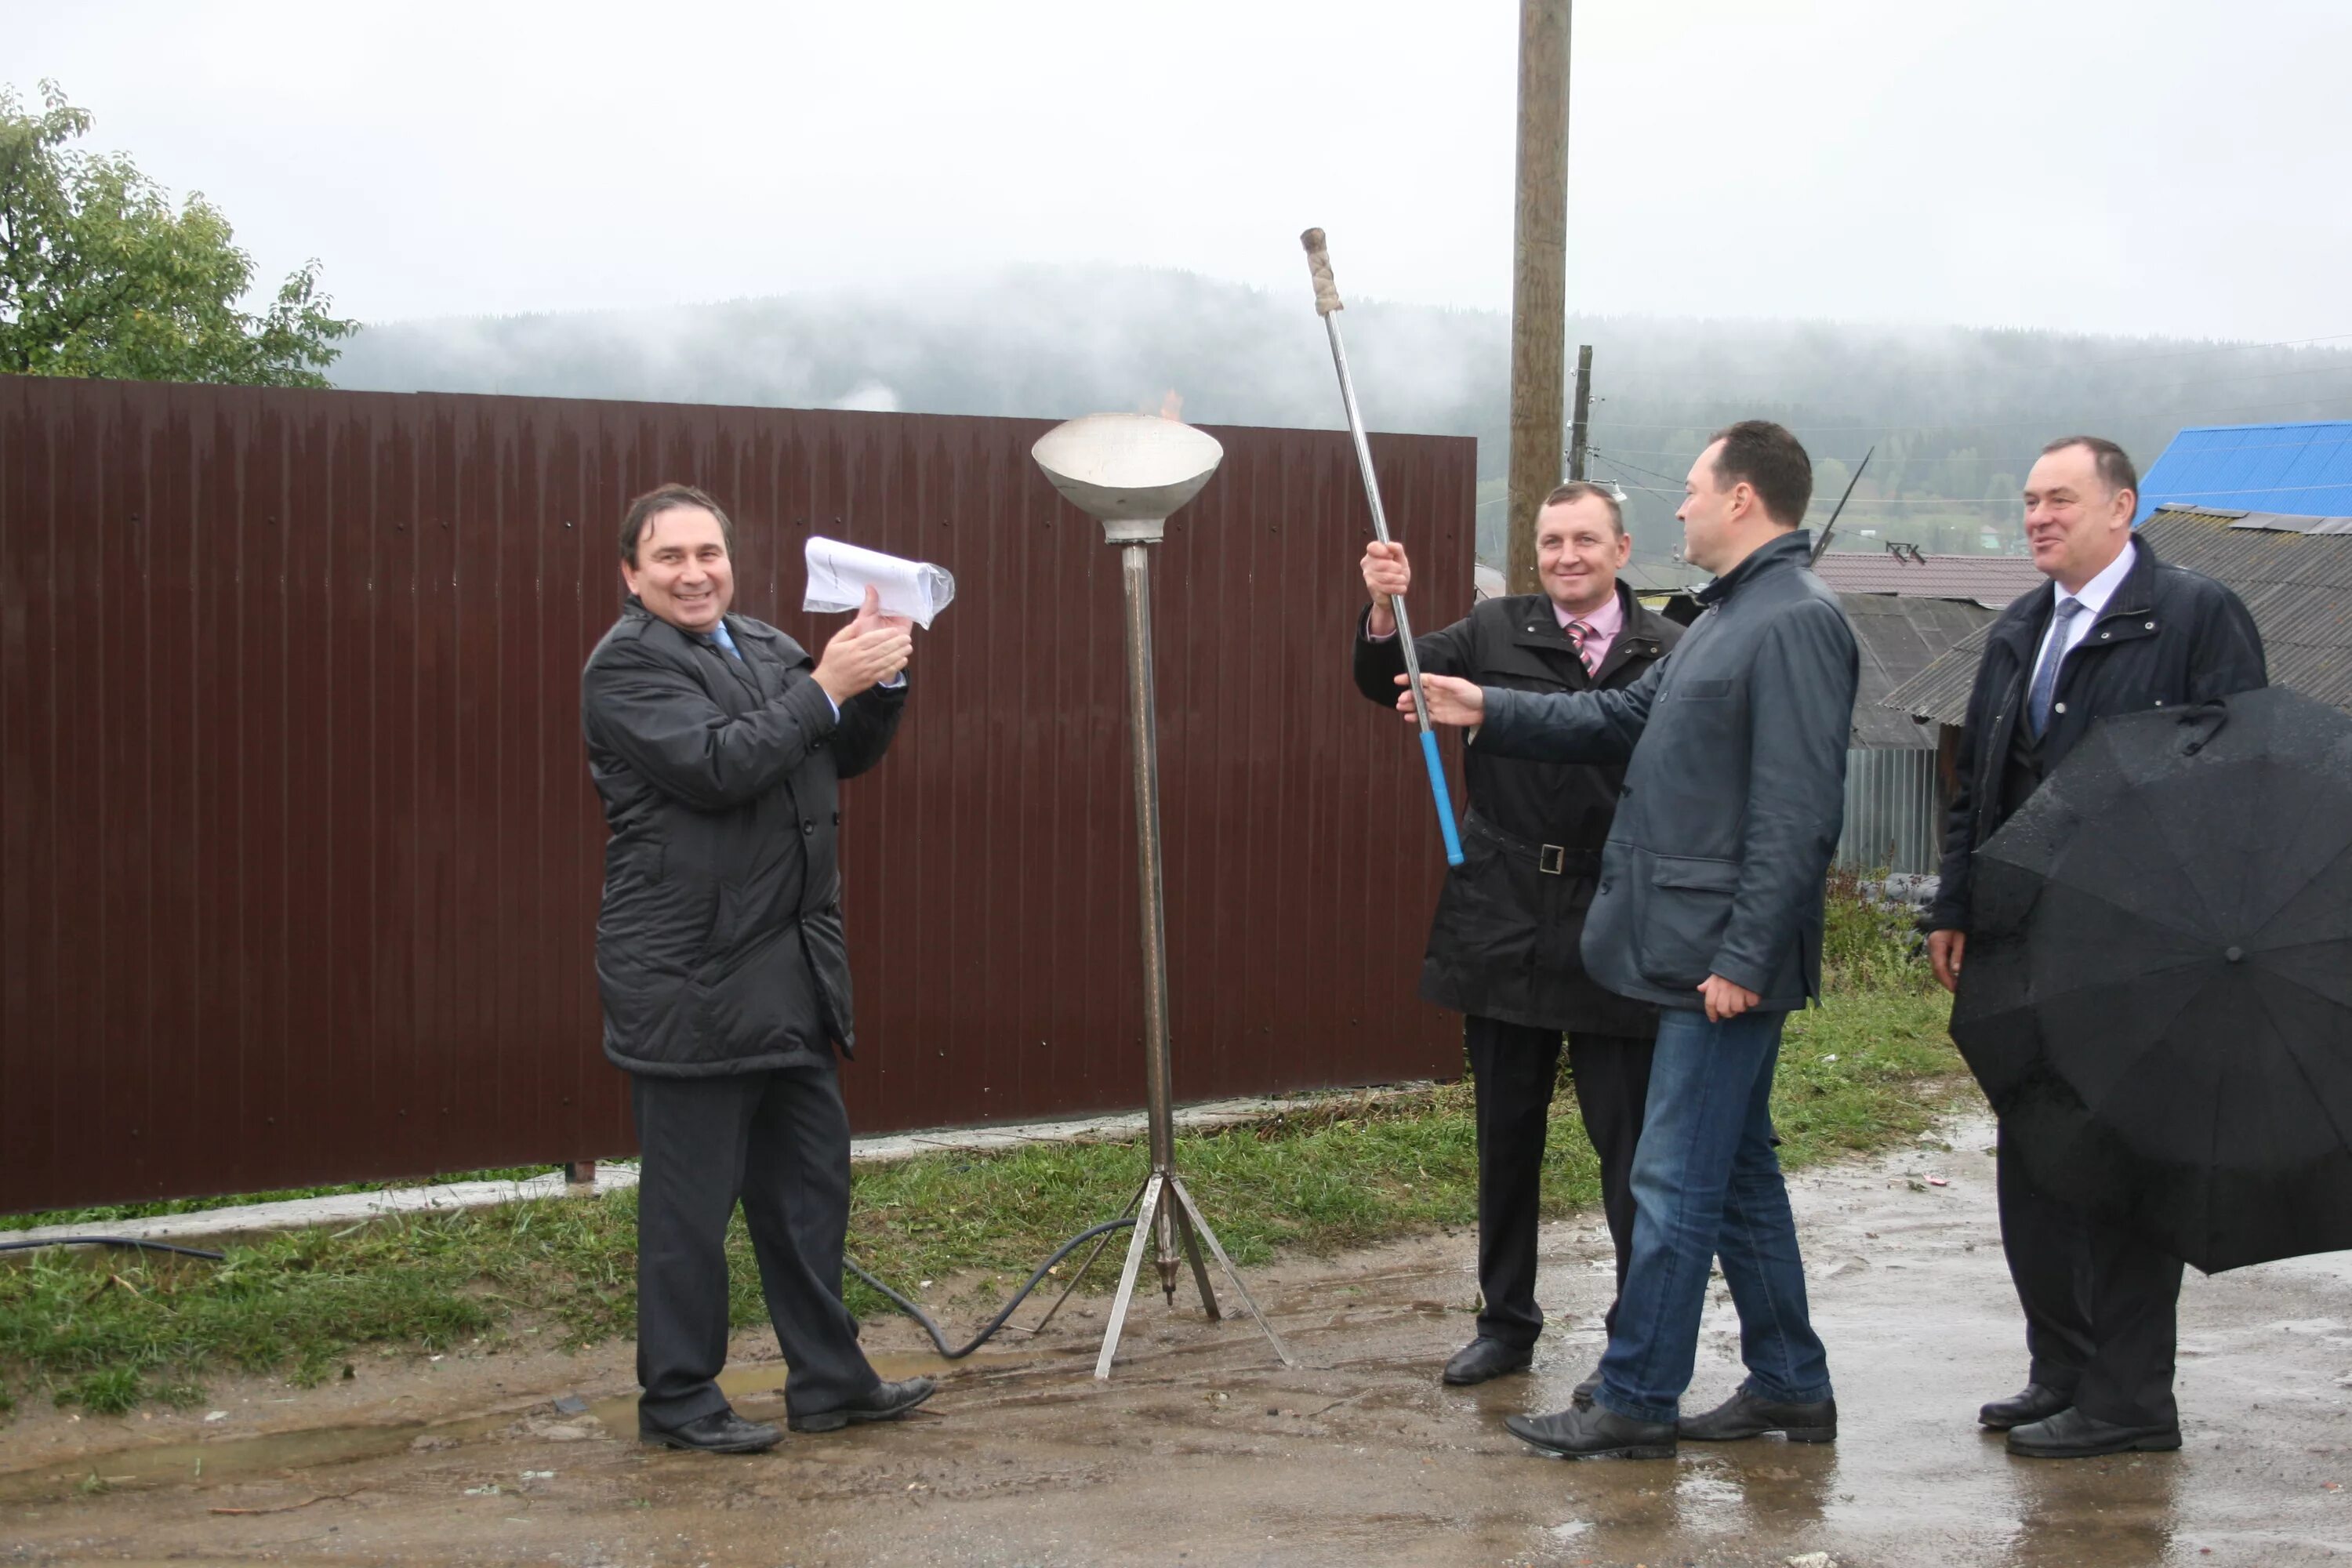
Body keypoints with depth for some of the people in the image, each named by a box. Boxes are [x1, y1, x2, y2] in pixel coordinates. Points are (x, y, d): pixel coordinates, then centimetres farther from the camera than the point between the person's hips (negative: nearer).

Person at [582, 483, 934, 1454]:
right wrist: (826, 685, -21)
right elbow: (715, 766, -22)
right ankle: (678, 1399, 13)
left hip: (790, 977, 8)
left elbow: (846, 755, 16)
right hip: (691, 980, -8)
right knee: (691, 1202, 1)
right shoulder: (626, 664, -10)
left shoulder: (765, 648, 14)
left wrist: (881, 681, -2)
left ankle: (828, 1379, 24)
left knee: (810, 1185, 14)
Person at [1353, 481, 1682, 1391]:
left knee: (1627, 1142, 1)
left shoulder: (1668, 653, -2)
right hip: (1504, 929, 3)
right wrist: (1384, 612, -22)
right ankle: (1506, 1322, 27)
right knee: (1506, 1136, 13)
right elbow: (1387, 683, -4)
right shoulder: (1496, 633, 4)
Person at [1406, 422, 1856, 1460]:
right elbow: (1626, 720, 25)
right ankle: (1789, 1385, 24)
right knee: (1736, 1175, 16)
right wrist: (1489, 711, 20)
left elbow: (1798, 813, -21)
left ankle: (1634, 1402, 4)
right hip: (1697, 950, 10)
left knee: (1675, 1181, -4)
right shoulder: (1727, 615, 17)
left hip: (1724, 958, -10)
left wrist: (1743, 956, -23)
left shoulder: (1797, 622, -16)